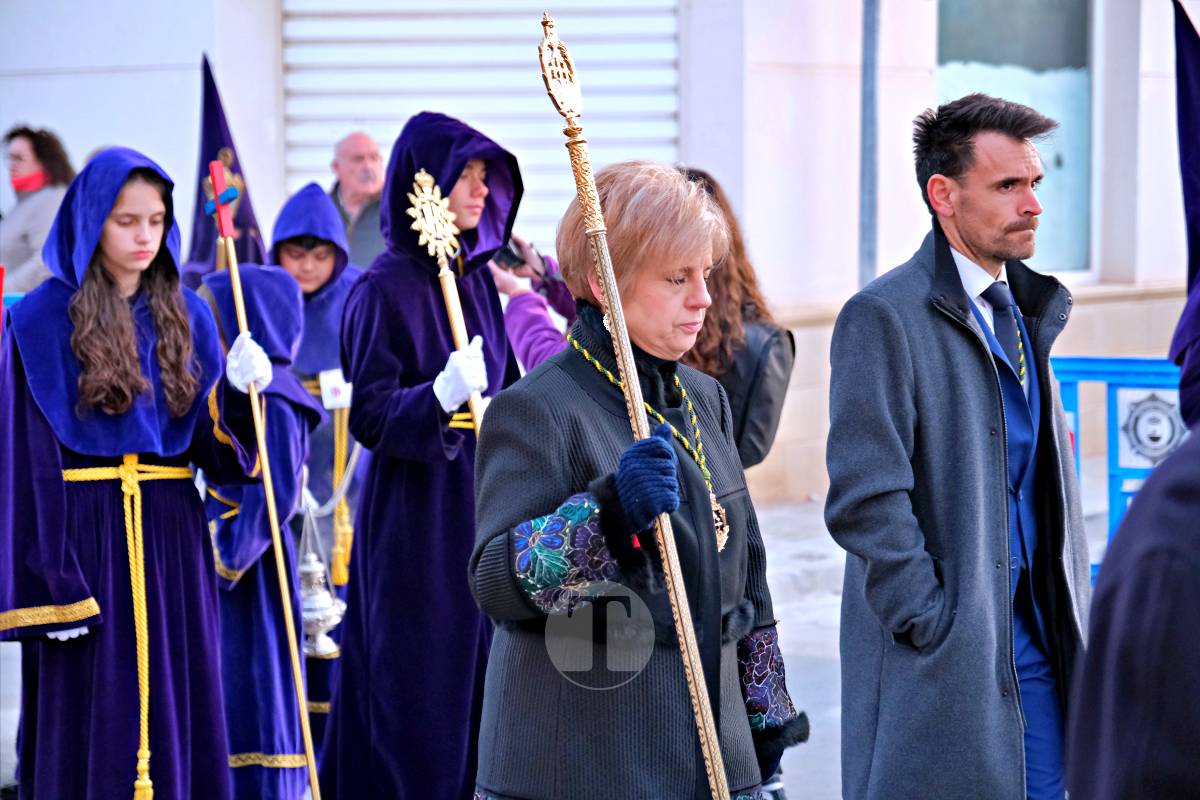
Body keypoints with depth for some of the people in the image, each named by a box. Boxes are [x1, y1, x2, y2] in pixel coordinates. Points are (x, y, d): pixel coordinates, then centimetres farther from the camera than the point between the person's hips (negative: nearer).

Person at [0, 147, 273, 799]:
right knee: (93, 728, -2)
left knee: (177, 717, 6)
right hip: (85, 536, -4)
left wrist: (240, 392, -14)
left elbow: (216, 448, 7)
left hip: (171, 535, 4)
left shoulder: (186, 317, 9)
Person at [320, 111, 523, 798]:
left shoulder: (477, 278, 10)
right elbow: (370, 414, -17)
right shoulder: (385, 289, -12)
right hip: (415, 522, -7)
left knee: (480, 678, 9)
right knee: (419, 689, -3)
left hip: (482, 508, 7)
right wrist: (439, 396, -32)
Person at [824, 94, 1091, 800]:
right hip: (941, 665, -7)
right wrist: (936, 628, -17)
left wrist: (1075, 624, 13)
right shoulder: (884, 318, -11)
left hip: (1036, 655, 7)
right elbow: (864, 501, -17)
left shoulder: (1025, 312, 15)